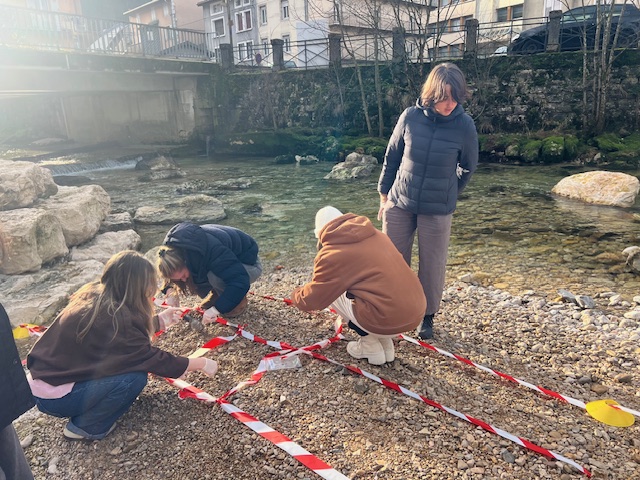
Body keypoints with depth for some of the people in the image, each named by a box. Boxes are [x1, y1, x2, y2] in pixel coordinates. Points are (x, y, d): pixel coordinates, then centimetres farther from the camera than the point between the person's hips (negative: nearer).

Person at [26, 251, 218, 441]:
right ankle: (86, 427, 2)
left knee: (130, 357, 4)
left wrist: (160, 321, 20)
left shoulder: (94, 295, -3)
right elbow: (153, 360, -18)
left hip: (49, 373, 8)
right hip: (54, 395, -8)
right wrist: (201, 363, -7)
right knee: (135, 376, -17)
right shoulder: (112, 317, -27)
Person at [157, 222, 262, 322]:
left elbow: (240, 281, -45)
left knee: (214, 276, -35)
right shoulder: (173, 250, -19)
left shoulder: (213, 251, -41)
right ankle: (218, 293, 6)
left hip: (249, 264, -7)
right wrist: (168, 290, -19)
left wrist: (216, 309, -48)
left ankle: (239, 300, -8)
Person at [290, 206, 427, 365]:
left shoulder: (332, 255, -6)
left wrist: (296, 295, 27)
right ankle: (386, 343, 22)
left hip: (389, 321, -7)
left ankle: (371, 347, 14)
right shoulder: (375, 234, 15)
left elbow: (312, 299, 3)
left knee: (332, 293, 11)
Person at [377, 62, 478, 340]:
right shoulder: (411, 117, -8)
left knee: (432, 266, 8)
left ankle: (428, 317, 29)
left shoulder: (464, 125, -10)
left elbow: (467, 168, 5)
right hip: (399, 204, 2)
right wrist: (384, 195, 8)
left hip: (437, 210, -1)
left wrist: (447, 195, 12)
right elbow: (391, 157, 4)